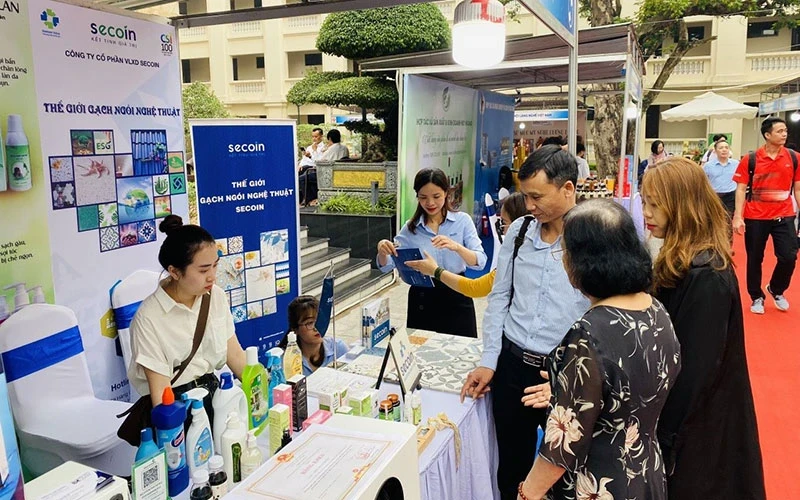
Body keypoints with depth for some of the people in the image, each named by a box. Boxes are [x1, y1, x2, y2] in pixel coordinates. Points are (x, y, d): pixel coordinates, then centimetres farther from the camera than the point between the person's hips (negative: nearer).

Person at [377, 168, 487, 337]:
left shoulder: (462, 220, -3)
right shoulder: (411, 227, 2)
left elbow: (480, 262, -12)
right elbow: (386, 266, 2)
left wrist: (456, 247, -30)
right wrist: (382, 250, -20)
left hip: (456, 296, -1)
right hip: (422, 299, 1)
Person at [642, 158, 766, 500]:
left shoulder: (705, 276, -26)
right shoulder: (683, 263, 3)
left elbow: (695, 367, -24)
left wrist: (664, 434, -16)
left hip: (696, 426, -8)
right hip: (685, 412, 8)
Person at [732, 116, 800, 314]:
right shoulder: (750, 159, -6)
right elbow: (741, 189, -5)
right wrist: (738, 217, -13)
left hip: (784, 216, 2)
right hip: (755, 217, -2)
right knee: (754, 259, 7)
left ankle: (776, 290, 25)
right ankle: (757, 298, 25)